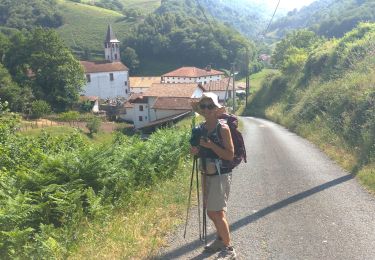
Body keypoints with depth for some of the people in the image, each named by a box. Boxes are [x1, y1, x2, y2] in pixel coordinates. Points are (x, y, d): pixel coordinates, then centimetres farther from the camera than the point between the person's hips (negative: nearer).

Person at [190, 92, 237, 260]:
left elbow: (230, 155, -16)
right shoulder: (200, 129, 6)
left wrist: (211, 145, -24)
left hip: (220, 175, -7)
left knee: (217, 212, -7)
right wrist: (195, 151, -4)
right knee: (210, 211, 17)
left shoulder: (223, 128, -13)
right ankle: (221, 239, 38)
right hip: (206, 174, 7)